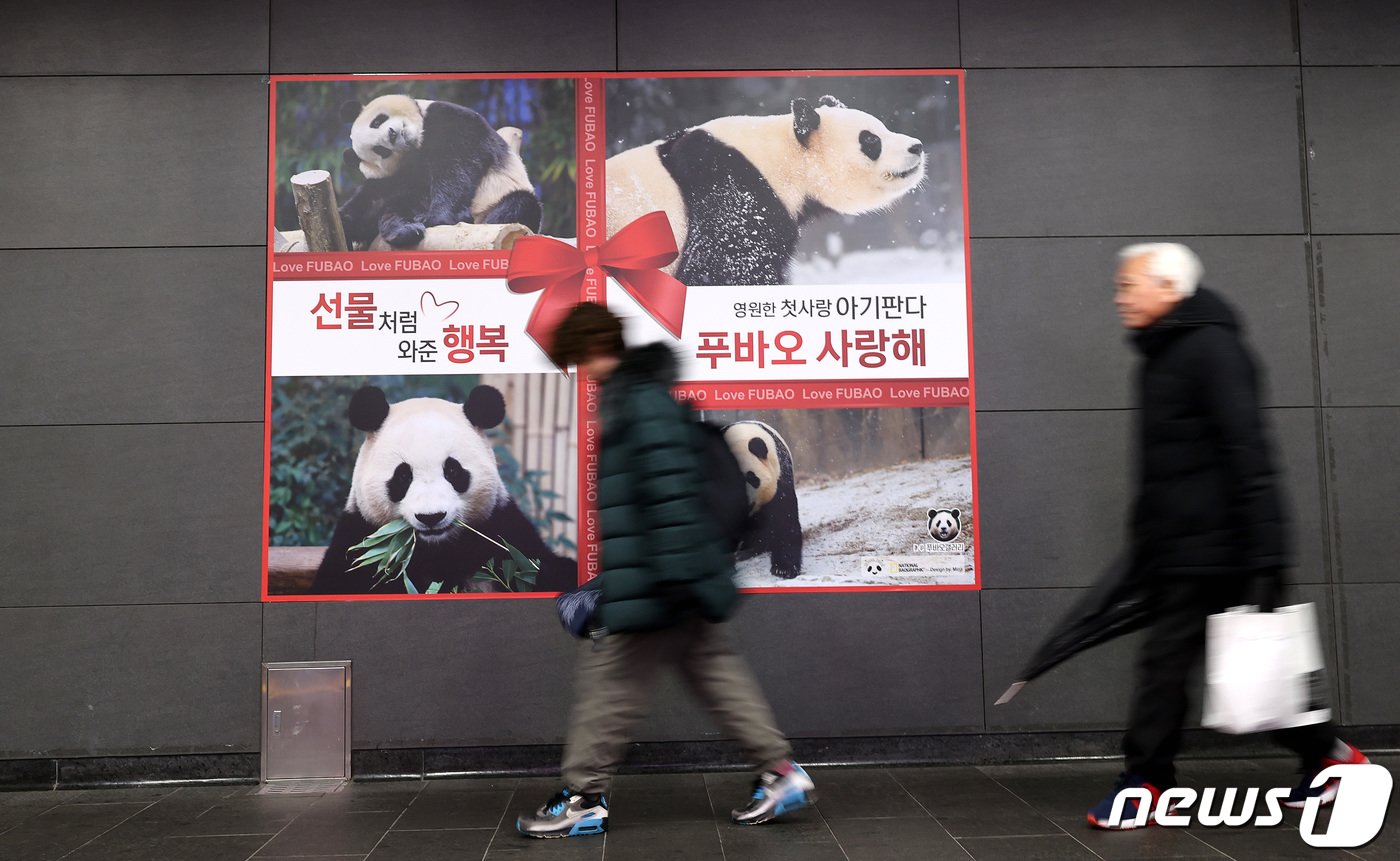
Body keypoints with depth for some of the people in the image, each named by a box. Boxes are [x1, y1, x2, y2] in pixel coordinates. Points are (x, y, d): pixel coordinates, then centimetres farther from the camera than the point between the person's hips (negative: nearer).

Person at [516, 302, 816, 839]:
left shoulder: (643, 402, -16)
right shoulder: (632, 396, 16)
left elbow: (669, 490, -25)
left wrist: (674, 573, -26)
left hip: (653, 587, -10)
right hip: (677, 587, 10)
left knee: (611, 683, 1)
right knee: (715, 673, 13)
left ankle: (584, 797, 12)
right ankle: (780, 770, 19)